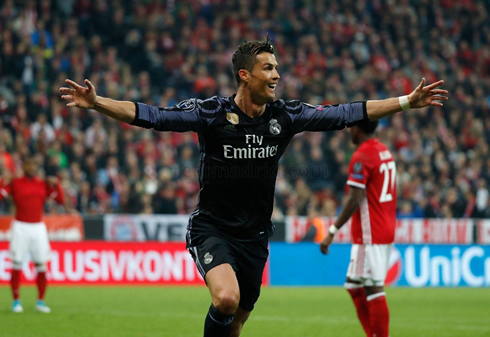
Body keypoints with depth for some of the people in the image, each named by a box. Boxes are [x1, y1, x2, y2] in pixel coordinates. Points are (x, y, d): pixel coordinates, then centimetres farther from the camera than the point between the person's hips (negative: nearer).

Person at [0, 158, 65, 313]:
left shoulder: (44, 184, 8)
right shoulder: (14, 183, 1)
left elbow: (61, 200, 8)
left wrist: (56, 184, -4)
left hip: (38, 228, 2)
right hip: (20, 227, -2)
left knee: (41, 265, 0)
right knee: (17, 265, -4)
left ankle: (40, 301, 10)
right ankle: (16, 301, 6)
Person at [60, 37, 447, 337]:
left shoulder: (285, 115, -2)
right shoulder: (211, 112, -13)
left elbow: (345, 114, 0)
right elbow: (150, 115, -16)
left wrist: (407, 102, -2)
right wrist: (96, 102, -28)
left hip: (255, 236, 4)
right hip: (212, 228, -4)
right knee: (226, 299, -30)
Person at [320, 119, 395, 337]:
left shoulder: (361, 157, -13)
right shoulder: (385, 151, 15)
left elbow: (355, 199, -19)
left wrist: (333, 231, -18)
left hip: (369, 235, -10)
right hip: (386, 231, 10)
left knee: (373, 290, -8)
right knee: (354, 286, 14)